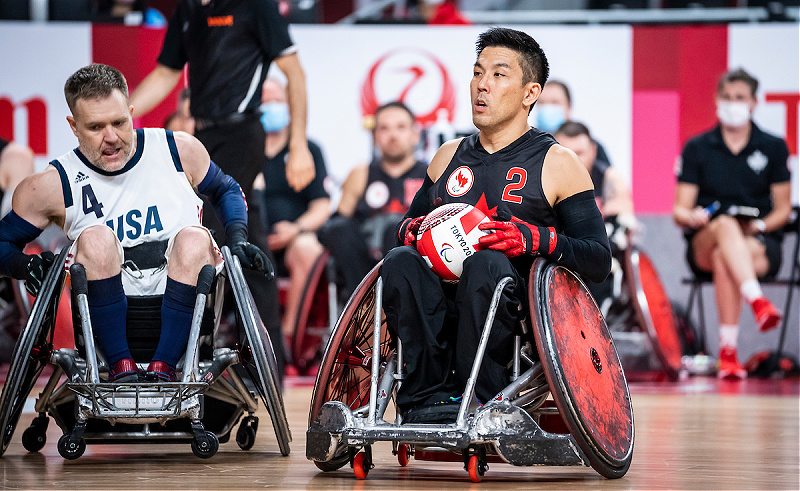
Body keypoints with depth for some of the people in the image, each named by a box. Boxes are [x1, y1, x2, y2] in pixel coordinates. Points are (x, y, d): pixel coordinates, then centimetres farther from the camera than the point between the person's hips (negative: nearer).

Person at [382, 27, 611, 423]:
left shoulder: (558, 164, 7)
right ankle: (429, 395, -34)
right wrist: (412, 230, 5)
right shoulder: (449, 157, 22)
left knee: (486, 263, -36)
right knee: (399, 262, -26)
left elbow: (600, 261, 1)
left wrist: (537, 239, -18)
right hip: (440, 309, 4)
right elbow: (407, 223, 31)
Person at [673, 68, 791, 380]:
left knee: (723, 259, -38)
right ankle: (758, 302, -61)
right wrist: (692, 217, -19)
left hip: (760, 244, 0)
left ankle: (728, 351, -43)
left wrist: (760, 226, -12)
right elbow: (679, 211, 5)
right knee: (726, 225, -38)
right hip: (704, 243, 0)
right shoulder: (696, 148, 10)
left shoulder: (774, 147, 10)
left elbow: (783, 209, 10)